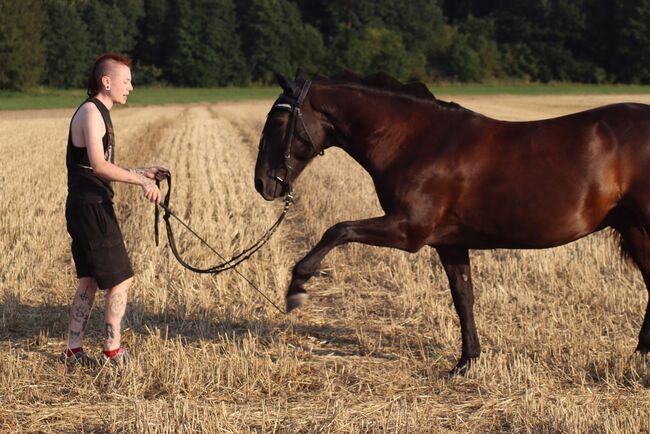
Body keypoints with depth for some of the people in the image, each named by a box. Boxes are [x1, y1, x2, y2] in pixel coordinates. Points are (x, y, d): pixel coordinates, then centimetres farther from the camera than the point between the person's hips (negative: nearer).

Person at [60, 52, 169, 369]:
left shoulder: (99, 113, 17)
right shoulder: (90, 112, -14)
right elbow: (99, 165, -26)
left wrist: (141, 173, 13)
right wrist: (141, 181, -27)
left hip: (88, 208, 10)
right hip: (91, 208, -10)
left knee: (89, 281, 15)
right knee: (121, 279, -3)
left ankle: (73, 352, 20)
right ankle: (113, 352, 5)